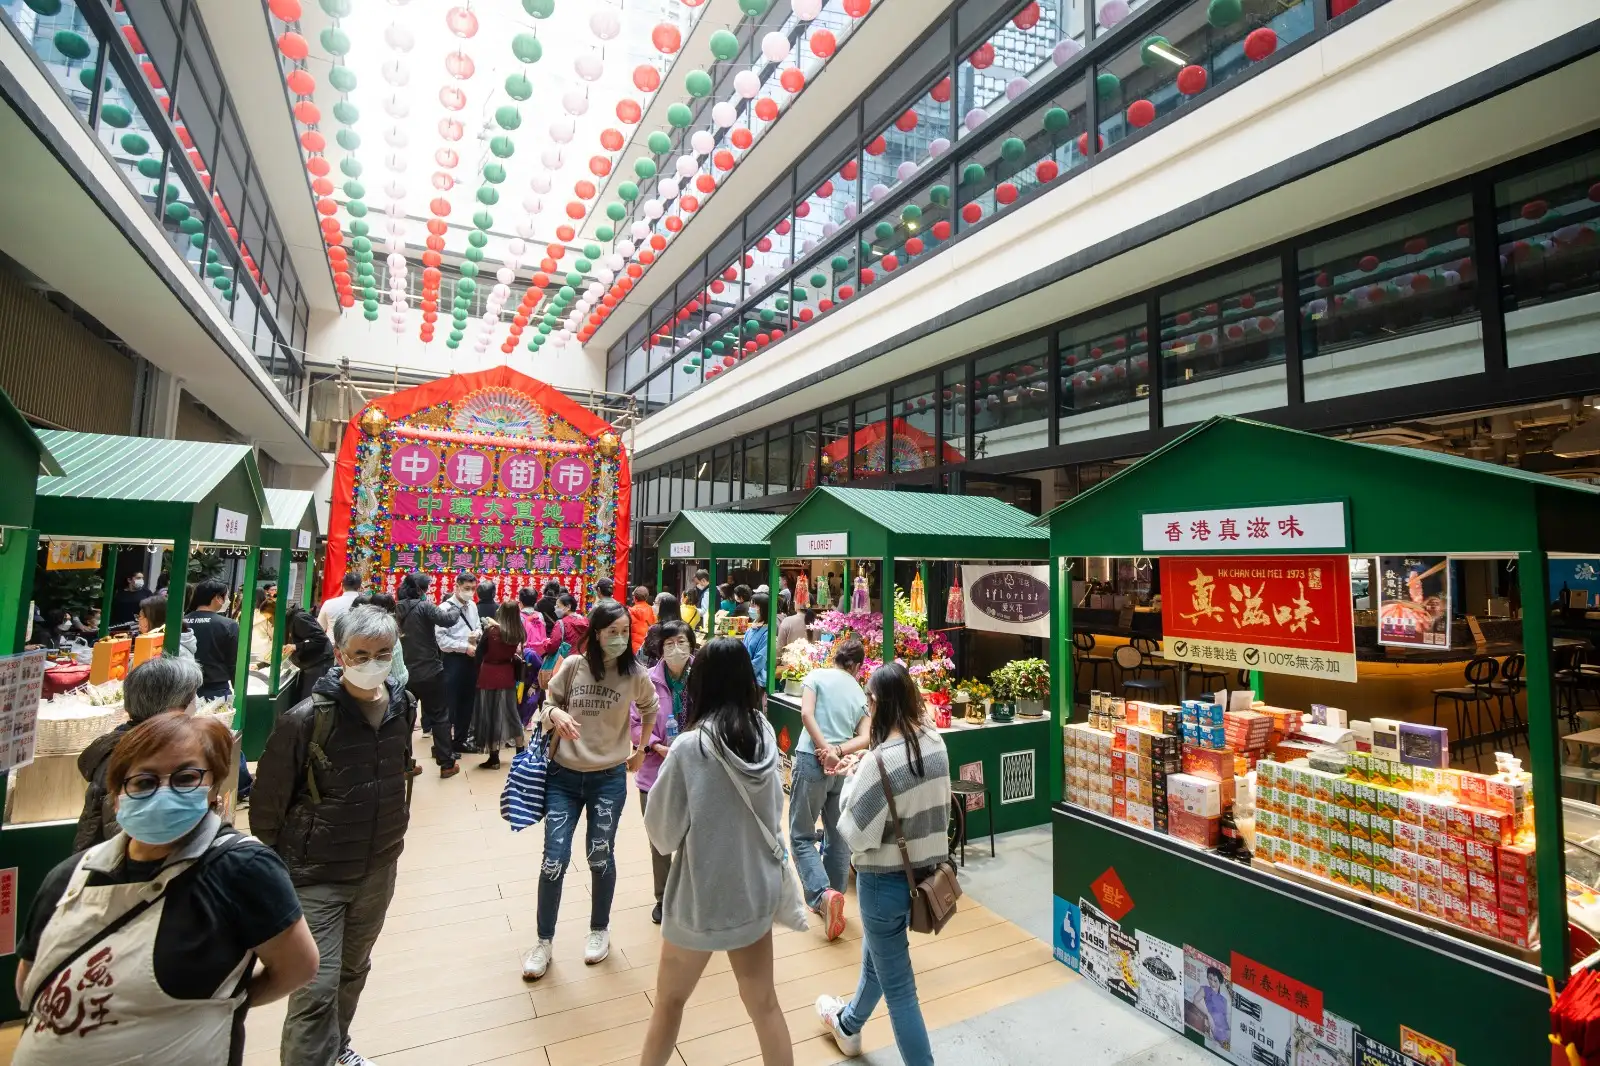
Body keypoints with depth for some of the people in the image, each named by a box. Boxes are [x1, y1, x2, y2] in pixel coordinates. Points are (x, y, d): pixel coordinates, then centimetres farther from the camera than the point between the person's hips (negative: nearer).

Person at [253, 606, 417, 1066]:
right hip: (316, 874, -5)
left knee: (353, 969, 23)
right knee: (317, 986, -3)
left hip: (378, 870, 5)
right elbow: (269, 802, -9)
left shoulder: (404, 706, -6)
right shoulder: (306, 718, -21)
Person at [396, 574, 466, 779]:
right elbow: (448, 620, -23)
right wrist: (455, 606, -2)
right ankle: (446, 764, 8)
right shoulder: (424, 606, -14)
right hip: (429, 672, -6)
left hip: (405, 673, 6)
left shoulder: (398, 610, 7)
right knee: (440, 717, 4)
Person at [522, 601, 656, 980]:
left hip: (609, 778, 0)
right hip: (564, 775, 0)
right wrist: (555, 713, -20)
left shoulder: (634, 674, -9)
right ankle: (544, 941, 24)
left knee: (600, 856, 12)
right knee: (554, 860, 2)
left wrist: (641, 749, 13)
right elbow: (547, 705, 2)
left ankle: (599, 930, 36)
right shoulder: (572, 666, -10)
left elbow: (650, 709, 11)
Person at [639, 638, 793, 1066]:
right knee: (763, 1001, 22)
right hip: (756, 891, 4)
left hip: (701, 896, -4)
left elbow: (662, 832, -12)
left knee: (669, 1002, 21)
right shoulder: (766, 737, -8)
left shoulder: (690, 748, -24)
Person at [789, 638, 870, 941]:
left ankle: (823, 894, -12)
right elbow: (865, 738, 1)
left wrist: (825, 749, -12)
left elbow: (807, 714, -13)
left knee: (802, 836, 5)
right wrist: (838, 751, -10)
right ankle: (834, 899, 24)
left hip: (812, 761, -4)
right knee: (838, 837, 16)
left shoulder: (816, 676, 2)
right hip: (844, 767, 4)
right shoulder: (860, 693, 14)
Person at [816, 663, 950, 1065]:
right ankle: (848, 1024, 55)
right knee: (877, 954, 31)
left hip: (886, 879, -8)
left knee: (898, 986, 12)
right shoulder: (935, 743, -7)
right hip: (925, 867, 8)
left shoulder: (880, 761, -29)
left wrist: (853, 779, -9)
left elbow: (855, 832, -22)